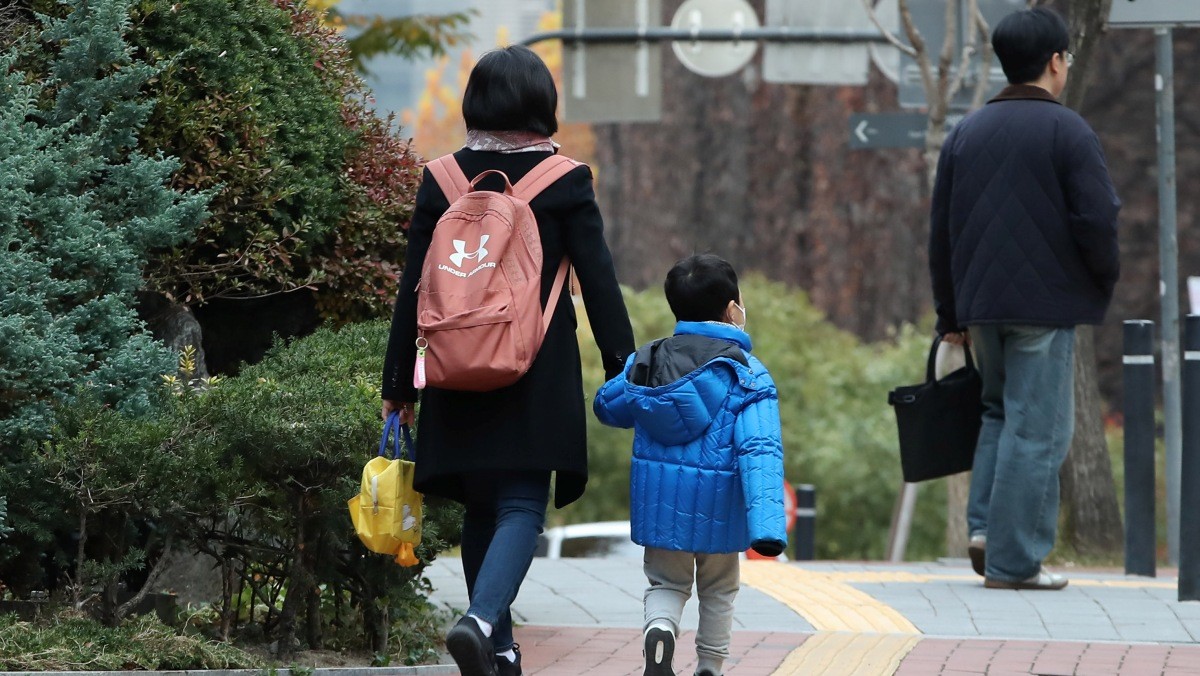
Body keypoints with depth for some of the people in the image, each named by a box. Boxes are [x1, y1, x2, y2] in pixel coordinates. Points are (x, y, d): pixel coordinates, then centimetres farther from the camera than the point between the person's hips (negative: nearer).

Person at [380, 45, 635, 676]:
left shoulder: (440, 180, 2)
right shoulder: (566, 180, -4)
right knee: (522, 506, -3)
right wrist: (623, 370, 2)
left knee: (481, 507, 15)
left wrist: (398, 384, 9)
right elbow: (598, 280, -4)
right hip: (539, 375, -3)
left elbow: (413, 287, 3)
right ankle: (482, 618, -28)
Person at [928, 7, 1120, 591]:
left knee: (999, 411, 22)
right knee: (1036, 429, -2)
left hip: (982, 302, 6)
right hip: (1046, 302, -6)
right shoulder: (1067, 132, -8)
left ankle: (984, 525, 6)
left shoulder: (966, 133, 11)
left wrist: (951, 315, 18)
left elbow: (941, 232, 12)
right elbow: (1097, 220, -14)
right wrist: (1105, 280, 5)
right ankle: (1013, 560, -2)